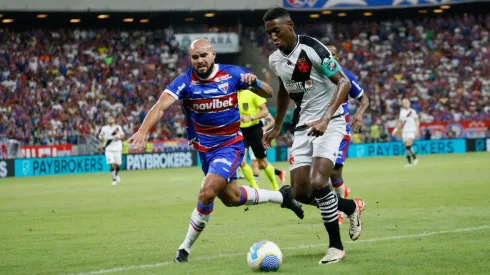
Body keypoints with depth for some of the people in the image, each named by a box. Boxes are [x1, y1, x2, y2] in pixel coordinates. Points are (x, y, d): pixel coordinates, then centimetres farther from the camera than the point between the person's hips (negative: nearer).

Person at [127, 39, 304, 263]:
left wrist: (254, 82, -27)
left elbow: (268, 93, -4)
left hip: (230, 145, -4)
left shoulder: (232, 74, -14)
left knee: (207, 193, -21)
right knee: (230, 198, 18)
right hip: (204, 148, 4)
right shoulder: (185, 82, -14)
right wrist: (143, 131, -44)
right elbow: (161, 106, -27)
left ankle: (186, 247, -2)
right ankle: (281, 196, 42)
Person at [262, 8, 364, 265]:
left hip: (329, 123, -7)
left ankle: (336, 247, -8)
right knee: (300, 193, -1)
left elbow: (344, 83, -21)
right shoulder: (275, 59, 5)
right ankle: (351, 207, 25)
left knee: (318, 183, -24)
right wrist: (277, 127, 26)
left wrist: (324, 120, -31)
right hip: (303, 126, 7)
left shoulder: (312, 49, -18)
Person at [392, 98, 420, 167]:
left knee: (408, 146, -20)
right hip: (404, 131, 5)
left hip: (411, 131, -5)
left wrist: (417, 130, -9)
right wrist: (396, 129, 12)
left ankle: (415, 158, -4)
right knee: (406, 147, 3)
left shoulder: (412, 111, -2)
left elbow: (417, 121, 0)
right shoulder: (402, 112, 12)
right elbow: (400, 122, 22)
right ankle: (410, 163, 9)